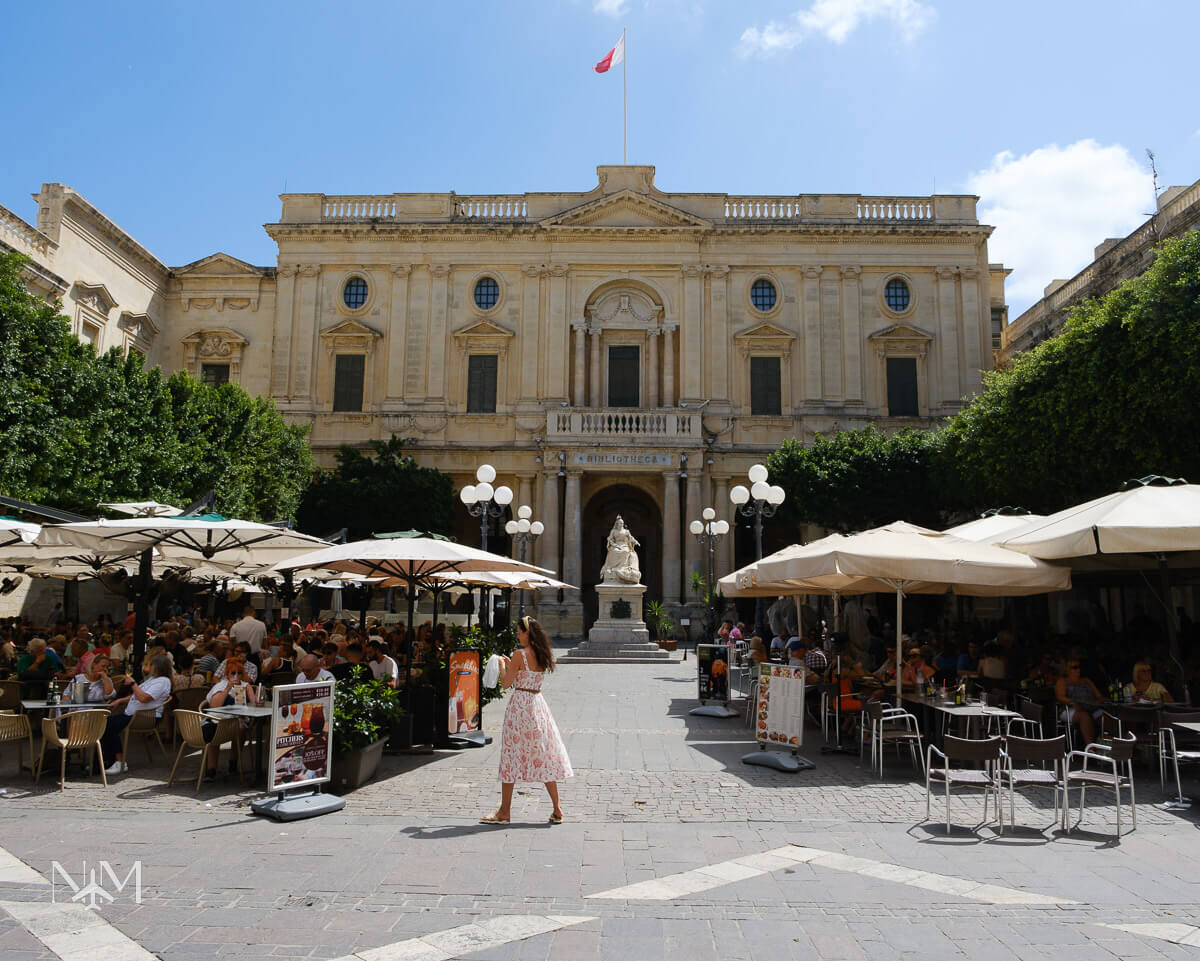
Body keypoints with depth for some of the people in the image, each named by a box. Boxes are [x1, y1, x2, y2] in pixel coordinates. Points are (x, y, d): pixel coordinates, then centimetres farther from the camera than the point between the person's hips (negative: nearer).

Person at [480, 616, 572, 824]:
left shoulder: (520, 654, -13)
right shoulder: (544, 655, 8)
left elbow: (506, 683, -10)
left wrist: (502, 665, 7)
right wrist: (511, 664, 23)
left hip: (519, 705, -7)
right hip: (537, 704, 7)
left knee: (511, 756, 3)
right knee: (543, 755, 11)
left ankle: (504, 811, 10)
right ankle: (557, 809, 11)